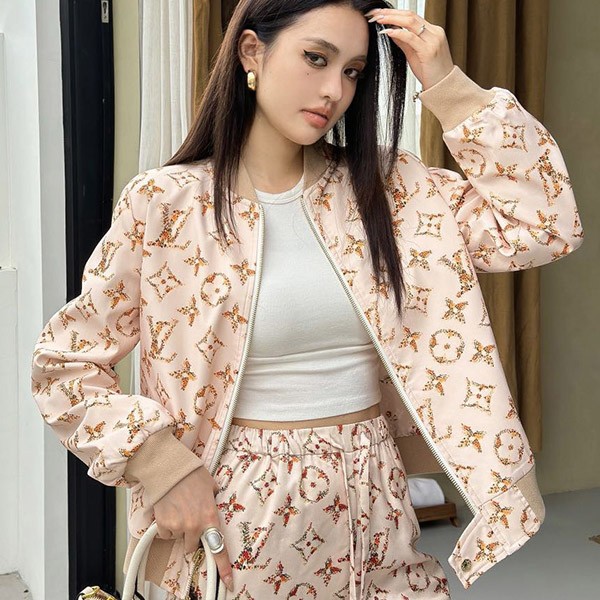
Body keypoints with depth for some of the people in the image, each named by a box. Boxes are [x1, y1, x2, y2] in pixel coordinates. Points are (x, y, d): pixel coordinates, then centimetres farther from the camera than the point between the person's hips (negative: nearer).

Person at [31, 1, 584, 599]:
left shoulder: (381, 186, 1)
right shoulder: (165, 203, -8)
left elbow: (544, 228, -7)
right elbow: (63, 363, -3)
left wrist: (449, 89, -9)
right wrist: (160, 464, -14)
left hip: (373, 504, 4)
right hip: (238, 510, -3)